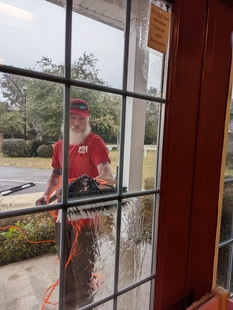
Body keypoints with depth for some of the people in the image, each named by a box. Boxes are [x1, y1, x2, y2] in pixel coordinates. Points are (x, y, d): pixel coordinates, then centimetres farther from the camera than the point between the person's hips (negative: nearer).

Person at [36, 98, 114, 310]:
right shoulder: (59, 146, 5)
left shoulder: (95, 142, -14)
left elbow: (108, 178, -24)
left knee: (82, 269, 10)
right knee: (66, 266, 23)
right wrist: (46, 195, 4)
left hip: (85, 216, -6)